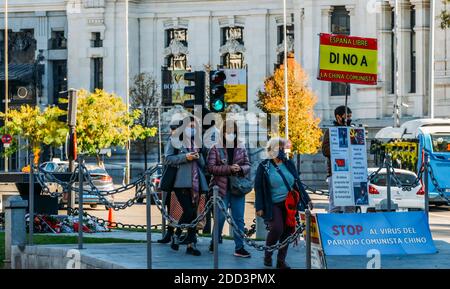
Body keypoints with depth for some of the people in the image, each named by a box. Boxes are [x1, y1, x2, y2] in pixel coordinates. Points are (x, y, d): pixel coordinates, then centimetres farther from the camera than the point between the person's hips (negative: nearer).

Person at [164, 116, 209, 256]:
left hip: (196, 182, 5)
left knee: (193, 212, 3)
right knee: (188, 211, -13)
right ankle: (176, 235, 8)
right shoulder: (175, 140, 3)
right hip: (181, 182, -5)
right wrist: (185, 157, -13)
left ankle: (191, 244, 7)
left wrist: (198, 157, -3)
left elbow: (203, 164, 19)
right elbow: (168, 159, -4)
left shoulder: (197, 142, 17)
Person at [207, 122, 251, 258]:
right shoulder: (216, 149, -4)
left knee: (239, 218, 3)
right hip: (221, 188, -3)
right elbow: (211, 167, -10)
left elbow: (247, 165, 9)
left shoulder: (241, 148, 7)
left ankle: (239, 247, 7)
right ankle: (214, 243, 23)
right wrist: (229, 169, -19)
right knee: (220, 217, 4)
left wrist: (240, 169, -14)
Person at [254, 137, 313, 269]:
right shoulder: (264, 167, -2)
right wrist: (259, 207, -10)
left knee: (287, 231, 2)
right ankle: (267, 254, 5)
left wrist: (307, 199, 12)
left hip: (290, 204, 4)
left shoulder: (289, 164, 9)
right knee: (277, 229, -20)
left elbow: (297, 183, 16)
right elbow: (258, 188, -3)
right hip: (273, 205, -4)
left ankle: (281, 260, 14)